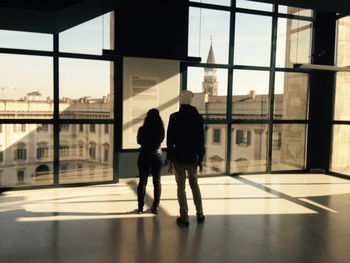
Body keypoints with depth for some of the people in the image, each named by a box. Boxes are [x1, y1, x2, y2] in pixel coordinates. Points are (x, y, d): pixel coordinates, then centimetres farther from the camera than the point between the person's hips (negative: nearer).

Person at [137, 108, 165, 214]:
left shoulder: (142, 129, -10)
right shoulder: (160, 129, -10)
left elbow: (139, 141, 6)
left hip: (144, 156, 0)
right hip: (157, 156, 0)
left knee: (142, 181, 8)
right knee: (157, 182, 10)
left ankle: (140, 206, 10)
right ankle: (155, 206, 11)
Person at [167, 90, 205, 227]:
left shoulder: (174, 117, -7)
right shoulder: (198, 117, -2)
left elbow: (170, 140, -7)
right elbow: (201, 140, 0)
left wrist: (169, 159, -1)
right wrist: (201, 159, 7)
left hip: (178, 157, -2)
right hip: (193, 158, 2)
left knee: (181, 187, 7)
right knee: (194, 185, 19)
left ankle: (184, 218, 10)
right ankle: (200, 214, 24)